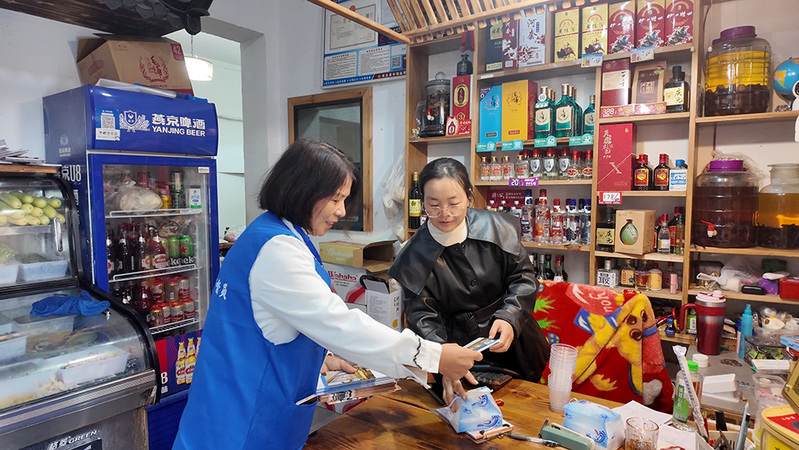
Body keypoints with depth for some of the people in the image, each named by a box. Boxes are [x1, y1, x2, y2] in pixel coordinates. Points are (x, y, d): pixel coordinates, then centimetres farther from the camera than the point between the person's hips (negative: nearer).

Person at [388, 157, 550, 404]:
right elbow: (422, 316, -15)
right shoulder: (415, 255, -13)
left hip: (514, 346, 2)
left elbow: (524, 277, -4)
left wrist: (510, 318, -22)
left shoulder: (496, 227, -11)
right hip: (460, 349, -1)